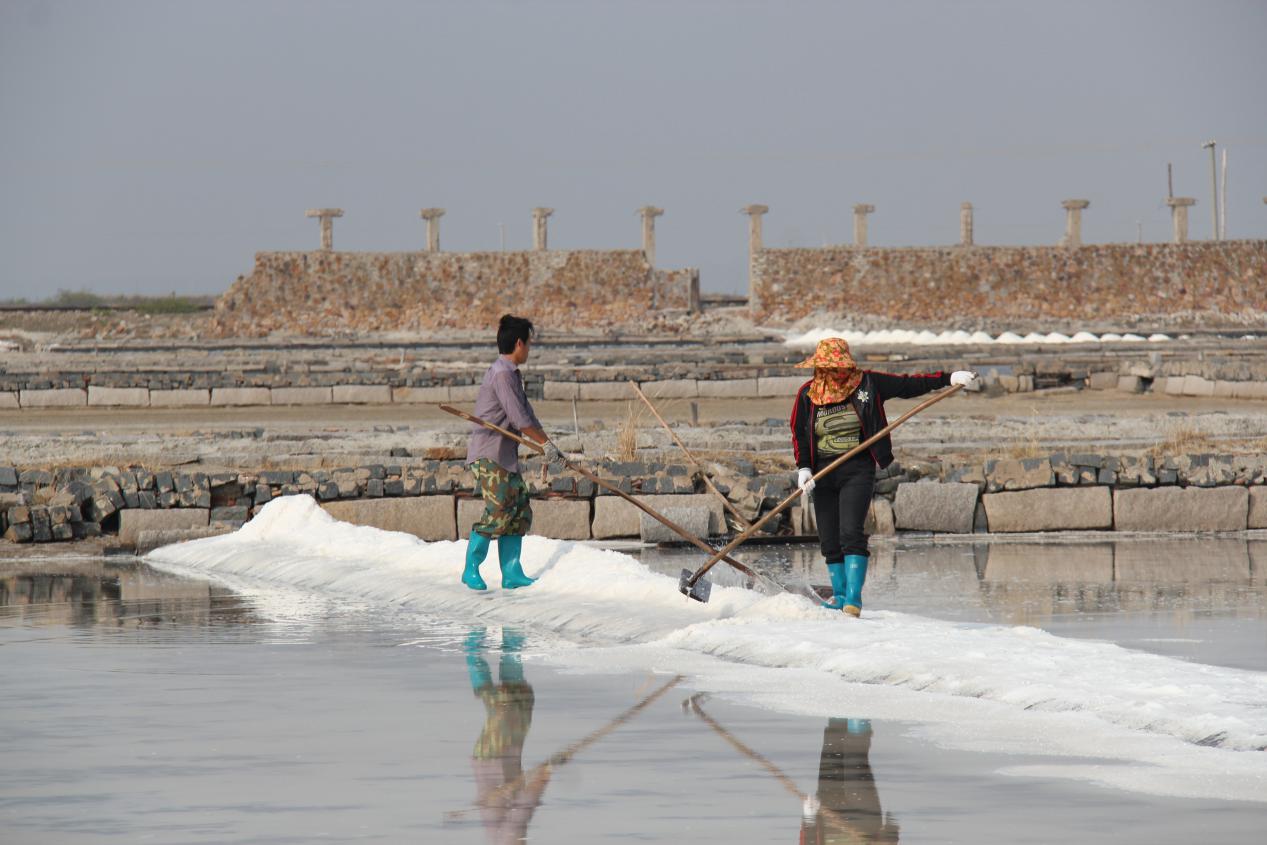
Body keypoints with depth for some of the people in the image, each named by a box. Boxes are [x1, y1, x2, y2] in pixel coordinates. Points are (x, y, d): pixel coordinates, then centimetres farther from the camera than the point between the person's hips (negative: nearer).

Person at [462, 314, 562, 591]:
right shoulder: (502, 374, -15)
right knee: (498, 512, -13)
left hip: (506, 456, 10)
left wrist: (547, 444, 21)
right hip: (490, 456, -10)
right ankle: (471, 570, -5)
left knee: (520, 511, 7)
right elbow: (518, 418, -18)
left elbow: (526, 416, 23)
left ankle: (511, 574, 9)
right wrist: (546, 443, -9)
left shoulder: (512, 374, 17)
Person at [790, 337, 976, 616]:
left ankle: (853, 598, -18)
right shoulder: (808, 394, 3)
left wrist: (948, 379, 2)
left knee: (850, 533, -16)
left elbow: (907, 385, 6)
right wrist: (803, 469, -7)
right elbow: (799, 435, 6)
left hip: (858, 470, -3)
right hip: (823, 473, 3)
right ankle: (840, 596, 17)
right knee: (829, 540, 4)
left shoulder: (866, 384, 0)